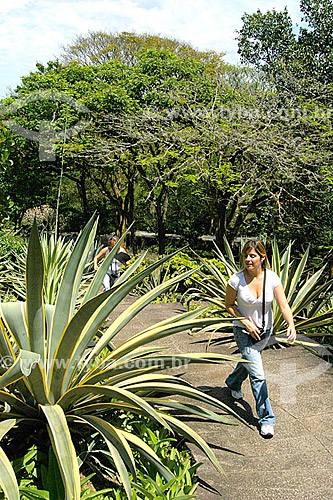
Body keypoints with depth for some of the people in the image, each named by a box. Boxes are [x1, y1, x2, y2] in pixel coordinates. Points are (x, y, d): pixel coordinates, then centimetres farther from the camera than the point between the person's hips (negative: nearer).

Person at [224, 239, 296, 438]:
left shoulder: (272, 278, -17)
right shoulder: (237, 279, -21)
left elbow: (284, 305, -18)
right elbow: (229, 304, -7)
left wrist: (291, 325, -36)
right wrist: (246, 323, -18)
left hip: (265, 330, 4)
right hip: (244, 331, -3)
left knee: (250, 360, 27)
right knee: (257, 375, -7)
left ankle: (233, 383, 58)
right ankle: (266, 419, 6)